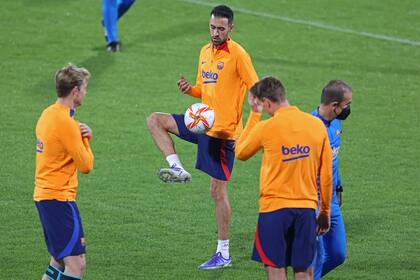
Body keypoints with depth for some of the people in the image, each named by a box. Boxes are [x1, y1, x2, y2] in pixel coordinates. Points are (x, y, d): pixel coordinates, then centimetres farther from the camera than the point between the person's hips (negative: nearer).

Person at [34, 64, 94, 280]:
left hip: (43, 195, 10)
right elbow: (86, 165, -14)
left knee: (60, 259, 19)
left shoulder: (48, 114, 10)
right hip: (59, 197, -10)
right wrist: (85, 139, 2)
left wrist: (82, 136, -3)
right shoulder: (66, 123, -18)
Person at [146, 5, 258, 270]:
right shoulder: (205, 52, 11)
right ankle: (177, 169, -5)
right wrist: (190, 88, -2)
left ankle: (224, 254, 4)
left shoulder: (238, 54, -13)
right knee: (155, 120, 4)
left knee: (218, 190, -4)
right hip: (202, 122, 8)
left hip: (223, 129, -8)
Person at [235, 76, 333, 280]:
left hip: (274, 208, -4)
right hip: (307, 208, 4)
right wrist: (325, 212, 17)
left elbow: (240, 153, 10)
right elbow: (326, 175, 7)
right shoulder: (317, 125, 2)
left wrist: (254, 114, 11)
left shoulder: (266, 128, -10)